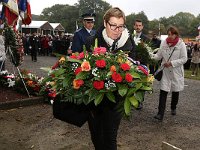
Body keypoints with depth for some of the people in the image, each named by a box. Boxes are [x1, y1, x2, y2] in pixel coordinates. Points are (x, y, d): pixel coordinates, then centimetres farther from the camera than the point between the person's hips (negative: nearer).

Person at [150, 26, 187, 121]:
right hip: (165, 71, 1)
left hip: (176, 72, -1)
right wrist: (151, 55, -13)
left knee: (175, 91, 14)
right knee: (163, 92, -7)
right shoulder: (164, 43, 1)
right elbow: (159, 56, 6)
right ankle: (160, 114, -7)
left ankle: (173, 108, 38)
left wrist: (171, 63, -18)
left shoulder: (181, 44, -7)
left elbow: (184, 59, -9)